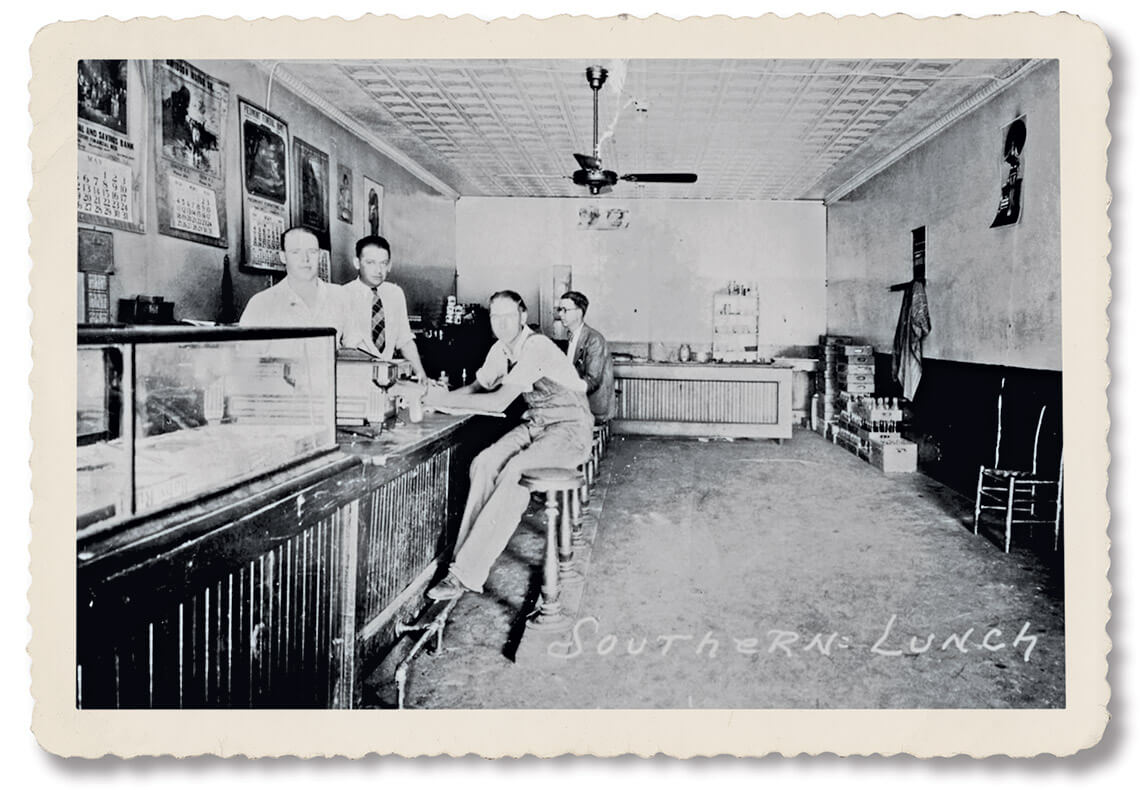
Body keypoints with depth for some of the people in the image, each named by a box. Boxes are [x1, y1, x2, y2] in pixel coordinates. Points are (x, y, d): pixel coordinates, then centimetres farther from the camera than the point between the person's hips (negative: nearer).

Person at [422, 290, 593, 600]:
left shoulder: (536, 347, -22)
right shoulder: (501, 349, 5)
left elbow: (498, 402, -26)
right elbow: (477, 387, 14)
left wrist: (446, 400, -21)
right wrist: (440, 395, -6)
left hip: (570, 430, -8)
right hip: (535, 424, 8)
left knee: (514, 472, -30)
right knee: (484, 463, -18)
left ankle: (466, 574, -26)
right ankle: (465, 560, -16)